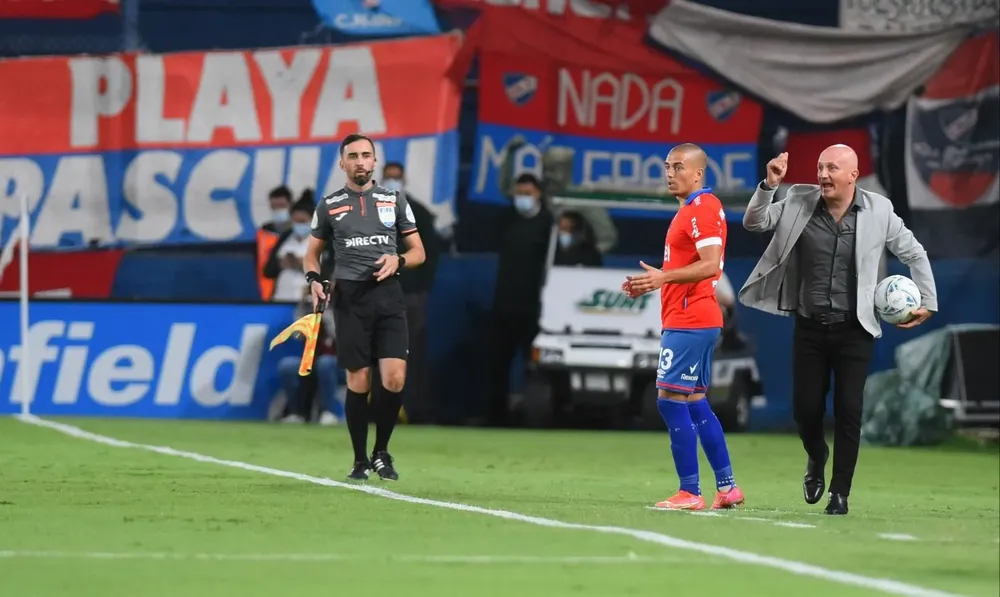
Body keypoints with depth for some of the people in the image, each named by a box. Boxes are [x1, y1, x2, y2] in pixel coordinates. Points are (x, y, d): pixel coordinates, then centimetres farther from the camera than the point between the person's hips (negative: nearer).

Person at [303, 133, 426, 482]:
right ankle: (360, 460, 11)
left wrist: (398, 261, -10)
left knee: (394, 379, -11)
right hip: (349, 298, 0)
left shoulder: (395, 201, 9)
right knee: (358, 381, -1)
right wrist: (314, 279, -4)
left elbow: (418, 251, 11)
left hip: (388, 296, 0)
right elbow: (313, 253, 17)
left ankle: (381, 452, 9)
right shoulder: (328, 205, 8)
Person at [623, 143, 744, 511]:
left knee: (670, 400, -10)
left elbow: (710, 265, -23)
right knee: (694, 404, 14)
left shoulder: (703, 209, -13)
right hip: (690, 321, 11)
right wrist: (653, 283, 14)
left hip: (689, 324, -11)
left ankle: (689, 493, -8)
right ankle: (727, 488, 17)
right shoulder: (689, 210, 19)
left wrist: (664, 277, -28)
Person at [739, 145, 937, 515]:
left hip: (854, 331, -2)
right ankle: (816, 459, 36)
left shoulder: (878, 211, -4)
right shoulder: (799, 202, -2)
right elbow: (754, 223, -4)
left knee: (848, 411, -5)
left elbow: (915, 254, 8)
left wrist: (927, 302, 7)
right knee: (805, 409, 3)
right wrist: (769, 185, -19)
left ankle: (840, 492, 7)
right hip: (810, 328, 2)